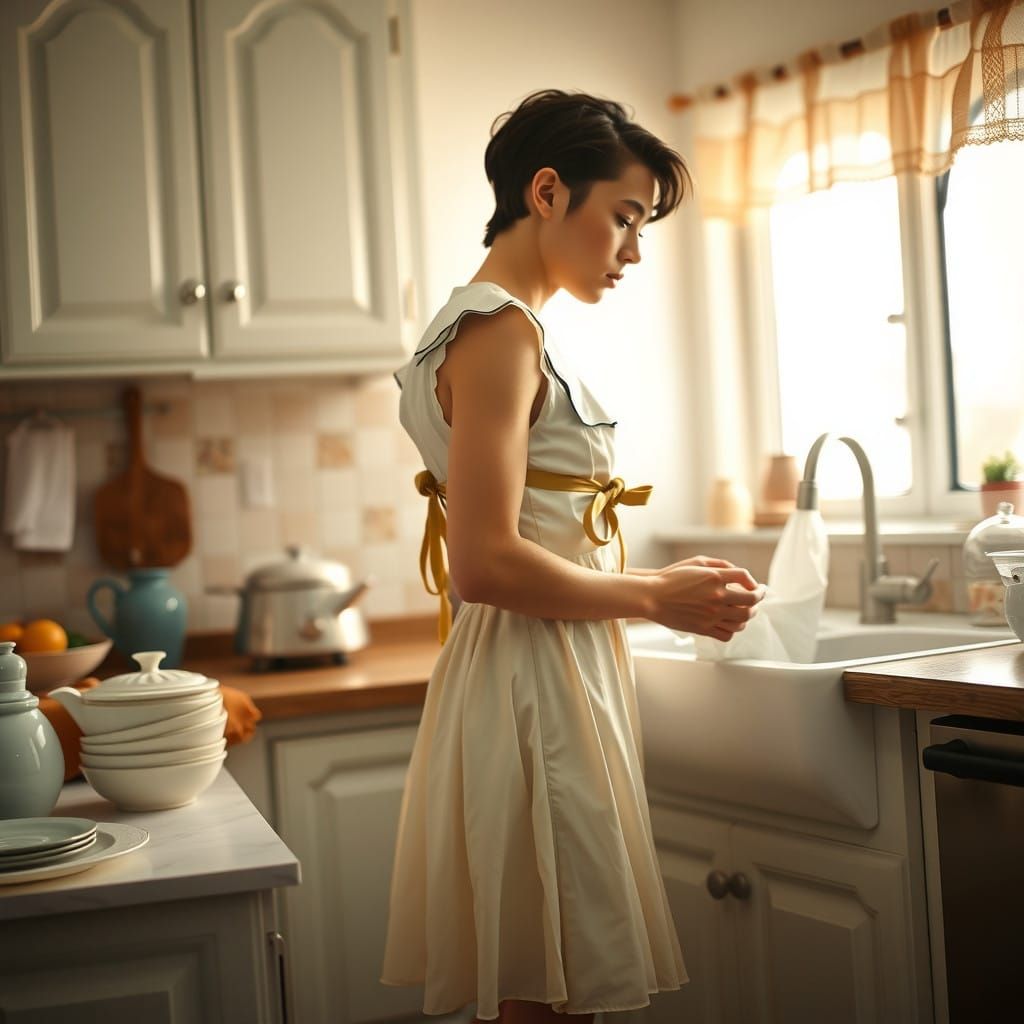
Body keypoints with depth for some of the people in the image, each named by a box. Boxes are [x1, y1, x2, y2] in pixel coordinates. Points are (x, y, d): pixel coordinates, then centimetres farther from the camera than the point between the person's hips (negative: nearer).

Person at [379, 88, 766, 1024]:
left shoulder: (503, 329, 17)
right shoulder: (499, 330, -12)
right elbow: (485, 562, -21)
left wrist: (664, 584, 11)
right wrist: (656, 598, -11)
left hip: (557, 675, 10)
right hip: (537, 687, -10)